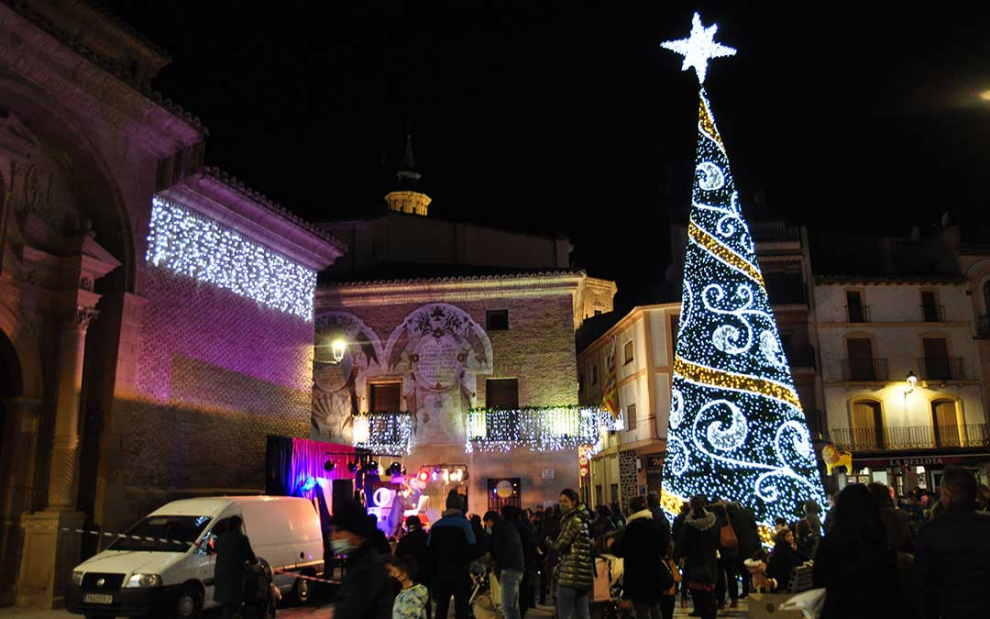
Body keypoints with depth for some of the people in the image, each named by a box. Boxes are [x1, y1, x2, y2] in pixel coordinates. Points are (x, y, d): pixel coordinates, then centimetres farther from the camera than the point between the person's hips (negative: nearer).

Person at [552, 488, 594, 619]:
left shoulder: (573, 520, -12)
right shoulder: (582, 518, 17)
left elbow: (559, 545, -14)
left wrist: (549, 540, 5)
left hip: (570, 573, -9)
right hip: (583, 572, 9)